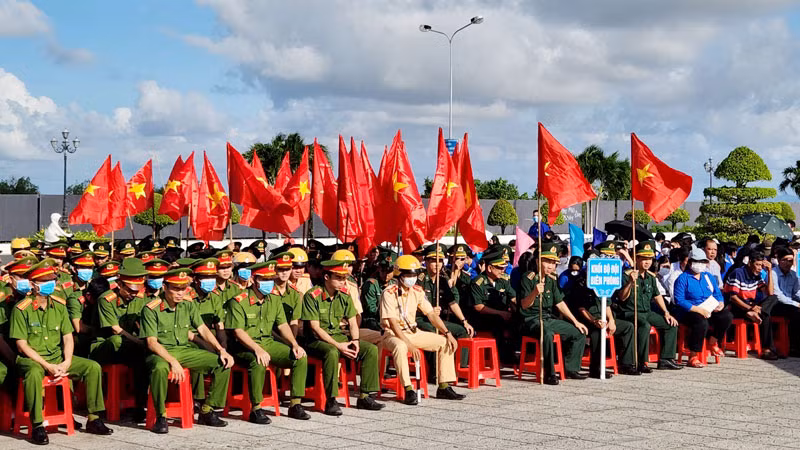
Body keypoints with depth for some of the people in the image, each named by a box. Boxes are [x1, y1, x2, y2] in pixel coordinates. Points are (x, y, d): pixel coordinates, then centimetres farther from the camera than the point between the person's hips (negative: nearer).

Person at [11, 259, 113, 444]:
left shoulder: (59, 305, 6)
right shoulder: (22, 309, -10)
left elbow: (68, 337, 7)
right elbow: (22, 345, -13)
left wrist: (66, 363, -10)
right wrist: (47, 366, -20)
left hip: (58, 357, 6)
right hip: (31, 359, -5)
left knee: (93, 367, -11)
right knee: (34, 373, -40)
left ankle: (93, 419, -5)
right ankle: (37, 426, -31)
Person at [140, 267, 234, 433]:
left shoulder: (189, 304, 5)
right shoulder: (151, 309, -12)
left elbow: (202, 329, 7)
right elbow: (151, 342, -16)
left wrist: (221, 350, -6)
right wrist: (172, 361, -28)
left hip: (185, 351, 6)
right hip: (160, 353, -6)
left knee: (224, 363, -10)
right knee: (160, 368, -43)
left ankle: (207, 411, -1)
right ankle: (160, 417, -25)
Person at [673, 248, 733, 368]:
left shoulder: (708, 277, 18)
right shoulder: (683, 278, -4)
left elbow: (717, 294, 20)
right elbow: (679, 301, -14)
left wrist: (721, 304, -5)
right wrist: (699, 310, -20)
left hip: (710, 310, 6)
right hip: (689, 312, -6)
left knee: (727, 316, -18)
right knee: (702, 322, -37)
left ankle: (713, 343, 5)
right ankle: (693, 357, -28)